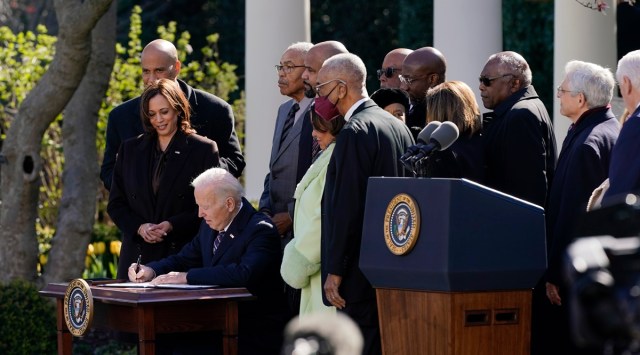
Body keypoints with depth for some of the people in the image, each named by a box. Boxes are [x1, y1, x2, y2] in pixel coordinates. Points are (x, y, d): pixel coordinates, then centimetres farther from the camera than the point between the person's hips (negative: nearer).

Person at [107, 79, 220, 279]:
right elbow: (115, 204, 14)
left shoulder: (204, 149, 2)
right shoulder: (130, 149, 15)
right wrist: (139, 227, -5)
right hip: (137, 255, 3)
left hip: (184, 255, -3)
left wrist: (172, 225, -13)